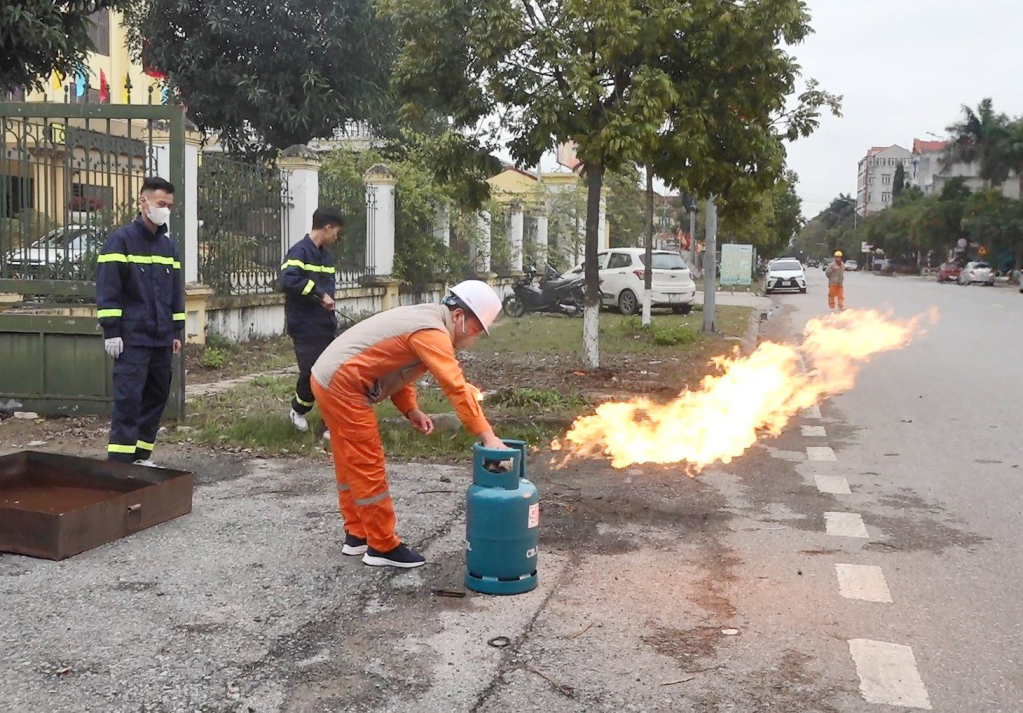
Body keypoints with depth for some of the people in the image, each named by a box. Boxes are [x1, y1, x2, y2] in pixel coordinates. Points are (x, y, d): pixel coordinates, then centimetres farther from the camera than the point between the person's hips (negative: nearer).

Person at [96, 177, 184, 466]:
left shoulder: (168, 244, 14)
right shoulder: (121, 240, -7)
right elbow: (107, 289, -12)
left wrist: (177, 331, 16)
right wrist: (111, 331, -15)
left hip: (161, 338, 7)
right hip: (132, 338, -7)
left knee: (157, 397, 9)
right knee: (128, 398, -10)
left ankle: (141, 457, 19)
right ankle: (119, 462, -8)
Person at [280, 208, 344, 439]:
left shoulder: (326, 256, 14)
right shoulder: (299, 251, -12)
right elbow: (288, 281, -27)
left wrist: (331, 312, 16)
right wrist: (319, 294, -24)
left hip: (326, 327, 7)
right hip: (305, 328, -7)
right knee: (311, 374, -6)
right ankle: (298, 410, 23)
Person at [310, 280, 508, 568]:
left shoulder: (423, 318, 13)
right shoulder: (432, 333, -18)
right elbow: (457, 388, -26)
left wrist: (411, 410, 1)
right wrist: (487, 435, -27)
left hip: (327, 379, 11)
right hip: (343, 387, -11)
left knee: (350, 464, 19)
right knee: (368, 468, -3)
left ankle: (356, 535, 30)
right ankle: (383, 547, 6)